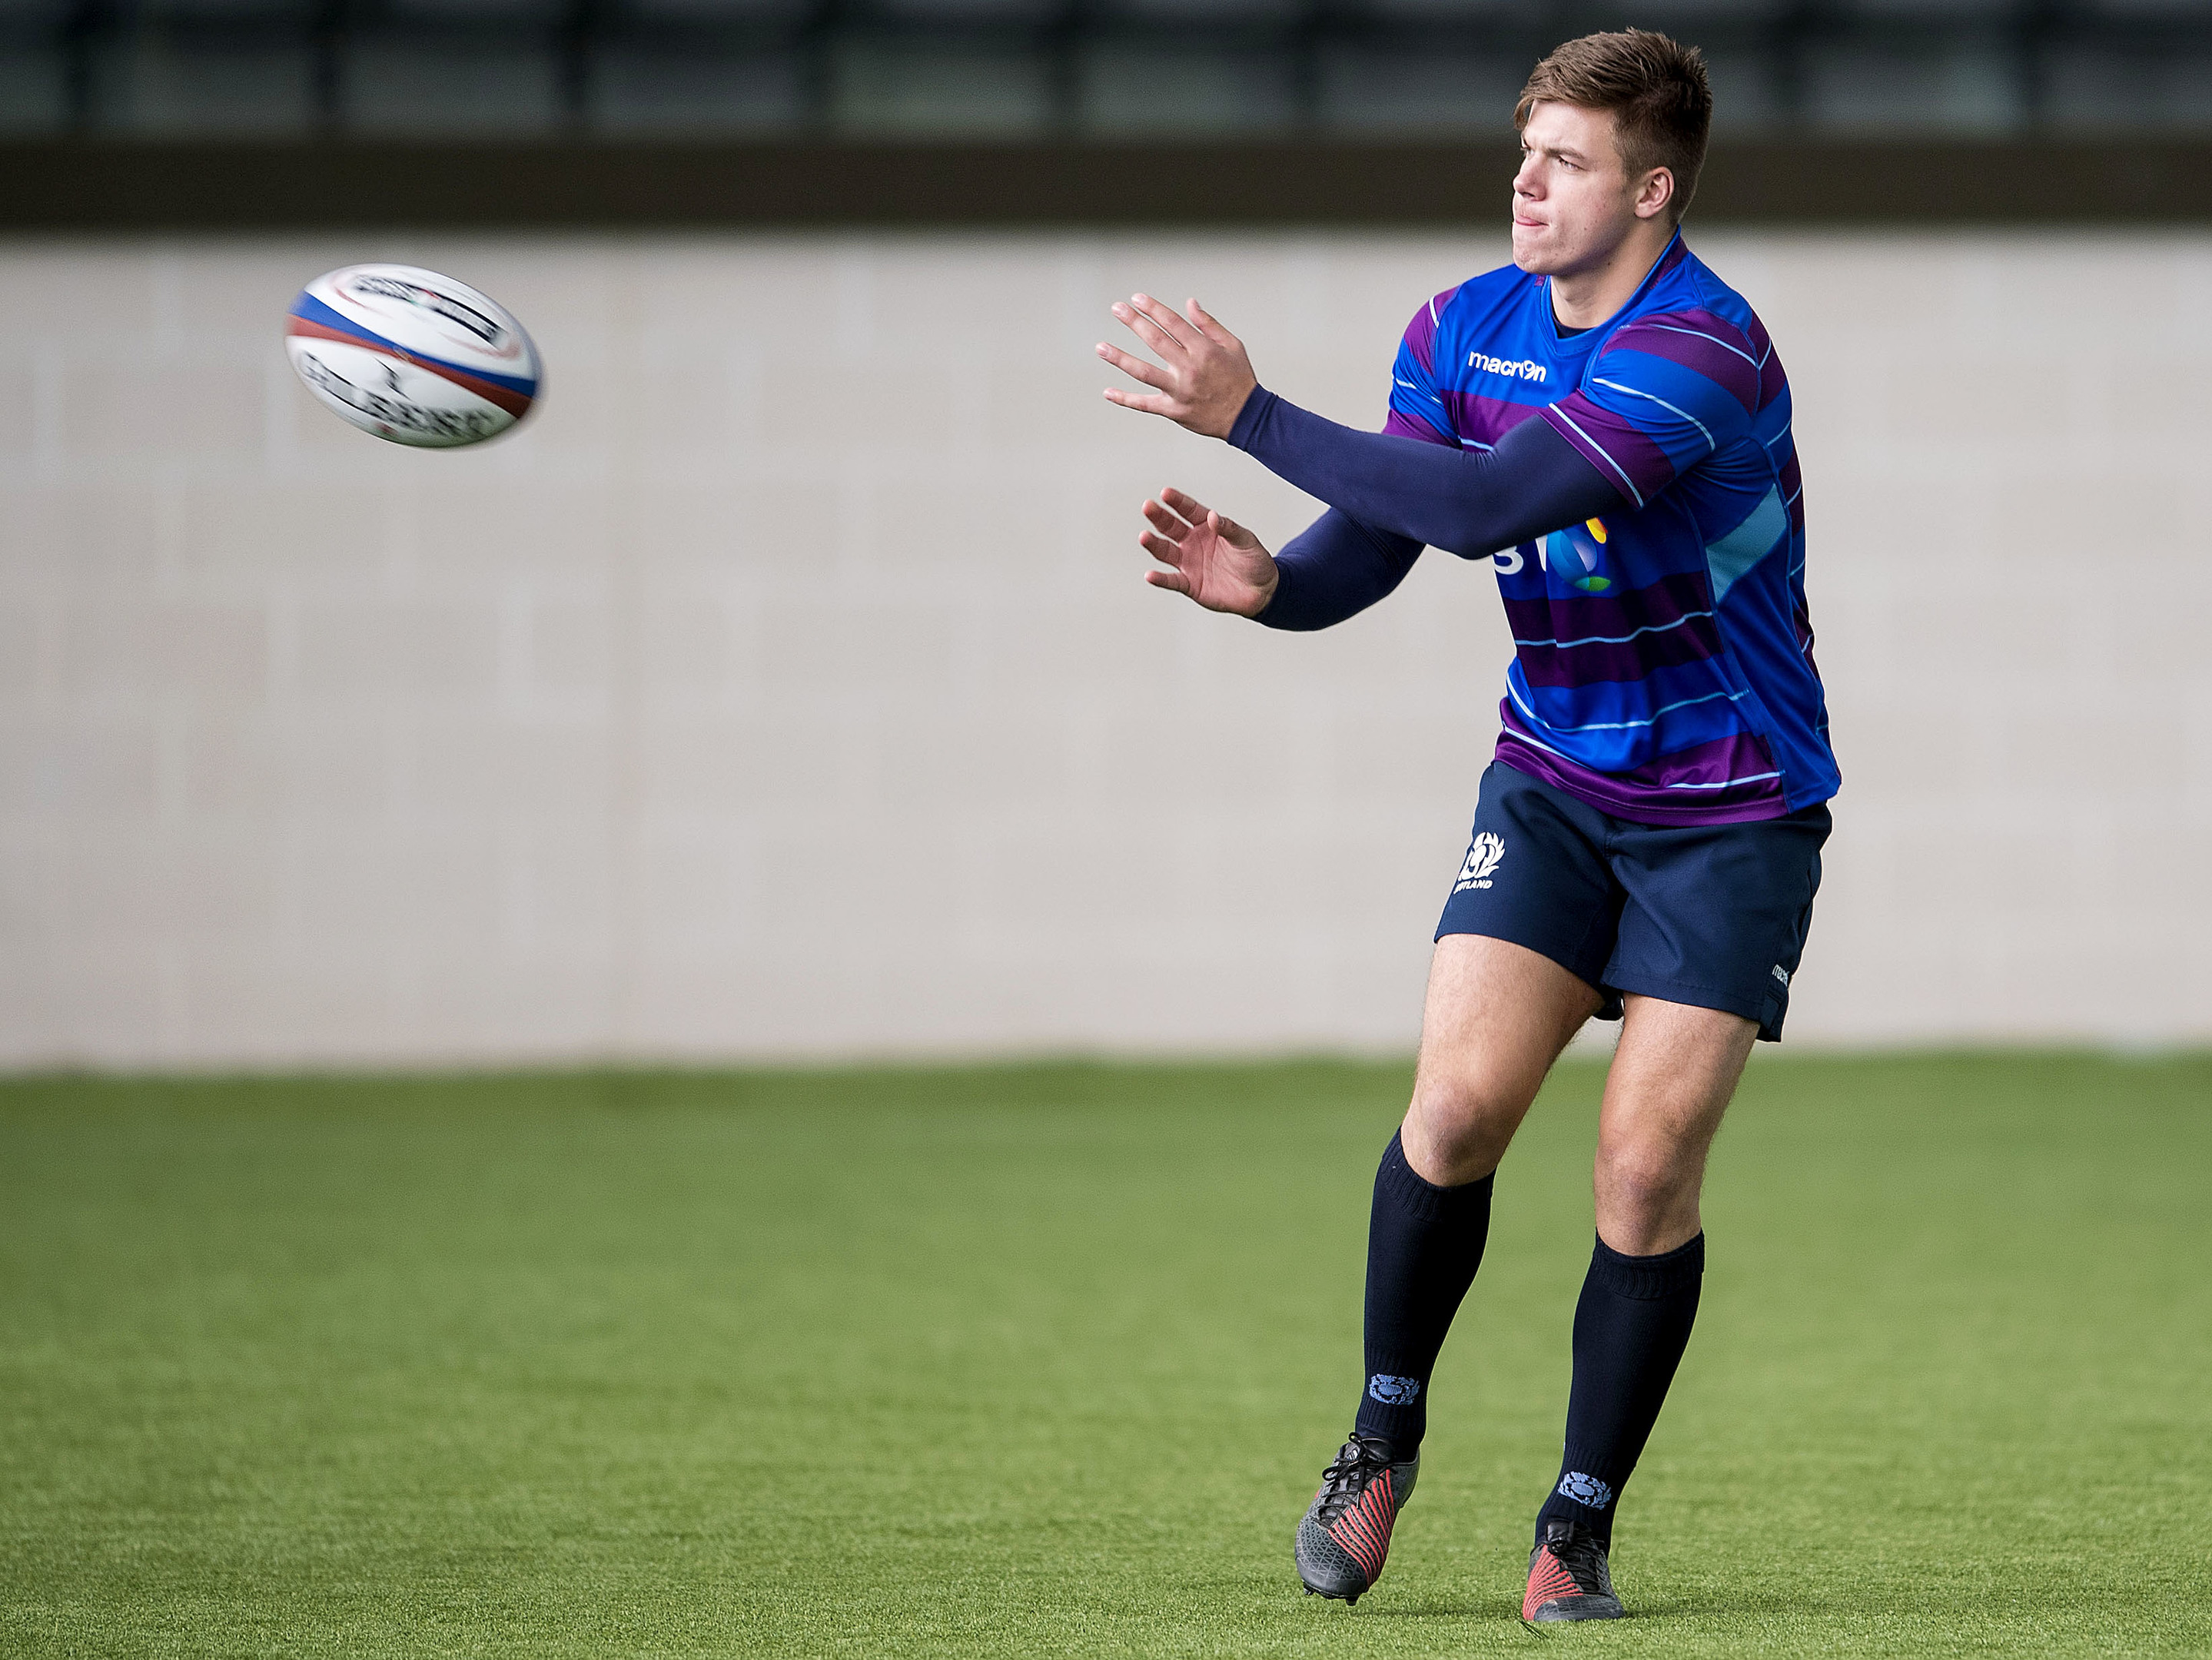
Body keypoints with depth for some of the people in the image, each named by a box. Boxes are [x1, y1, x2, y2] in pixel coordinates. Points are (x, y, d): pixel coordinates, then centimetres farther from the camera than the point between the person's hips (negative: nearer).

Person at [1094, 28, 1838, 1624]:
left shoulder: (1704, 351, -24)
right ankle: (1385, 1435, 10)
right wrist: (1272, 580, -24)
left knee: (1647, 1168, -9)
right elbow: (1374, 540, 0)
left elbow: (1487, 504, -34)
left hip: (1734, 810, -4)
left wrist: (1254, 415, -32)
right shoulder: (1465, 328, -1)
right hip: (1556, 783, 4)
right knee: (1458, 1103, -12)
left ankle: (1581, 1524, 7)